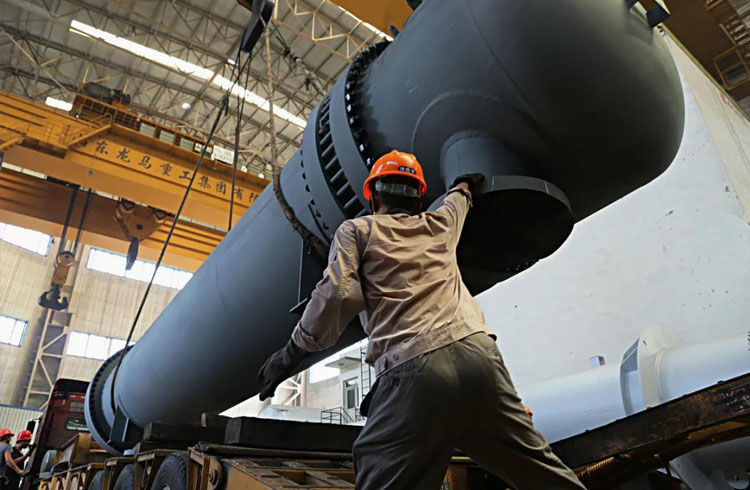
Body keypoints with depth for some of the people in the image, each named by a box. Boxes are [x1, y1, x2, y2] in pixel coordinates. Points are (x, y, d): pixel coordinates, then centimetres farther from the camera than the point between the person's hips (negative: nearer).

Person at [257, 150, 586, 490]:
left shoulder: (356, 230, 15)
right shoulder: (439, 225, 28)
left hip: (412, 368, -4)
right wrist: (464, 184, 73)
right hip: (476, 351, 5)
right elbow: (458, 200, 51)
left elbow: (339, 295, 1)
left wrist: (293, 350, 11)